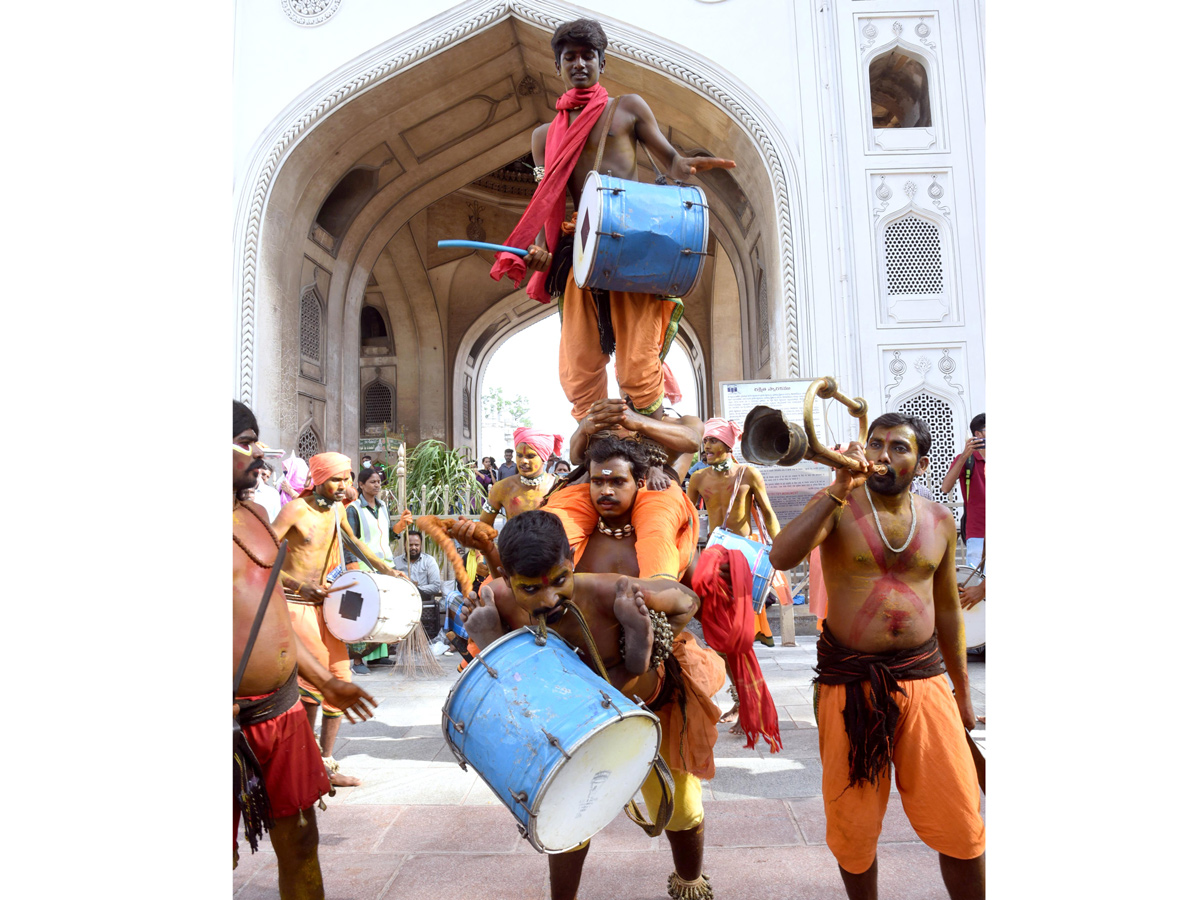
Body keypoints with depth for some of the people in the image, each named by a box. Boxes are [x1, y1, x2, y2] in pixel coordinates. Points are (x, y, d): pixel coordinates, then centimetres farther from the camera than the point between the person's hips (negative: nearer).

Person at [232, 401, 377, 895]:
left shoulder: (255, 513, 10)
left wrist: (326, 681, 20)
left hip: (285, 708, 7)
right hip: (239, 719, -7)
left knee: (299, 843, 17)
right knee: (228, 856, 7)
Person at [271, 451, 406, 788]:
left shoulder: (338, 508, 7)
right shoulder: (295, 510, -14)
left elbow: (351, 540, 26)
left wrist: (383, 568, 18)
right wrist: (299, 586, -26)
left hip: (326, 604, 7)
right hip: (296, 604, -7)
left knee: (339, 678, 6)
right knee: (316, 679, -11)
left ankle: (326, 764, 18)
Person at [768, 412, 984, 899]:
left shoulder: (939, 520, 7)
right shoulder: (837, 506, -4)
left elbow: (948, 609, 16)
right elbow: (781, 557, -23)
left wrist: (963, 690, 19)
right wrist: (840, 490, -26)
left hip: (924, 679, 3)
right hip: (850, 683, -2)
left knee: (961, 826, 5)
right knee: (852, 827, 11)